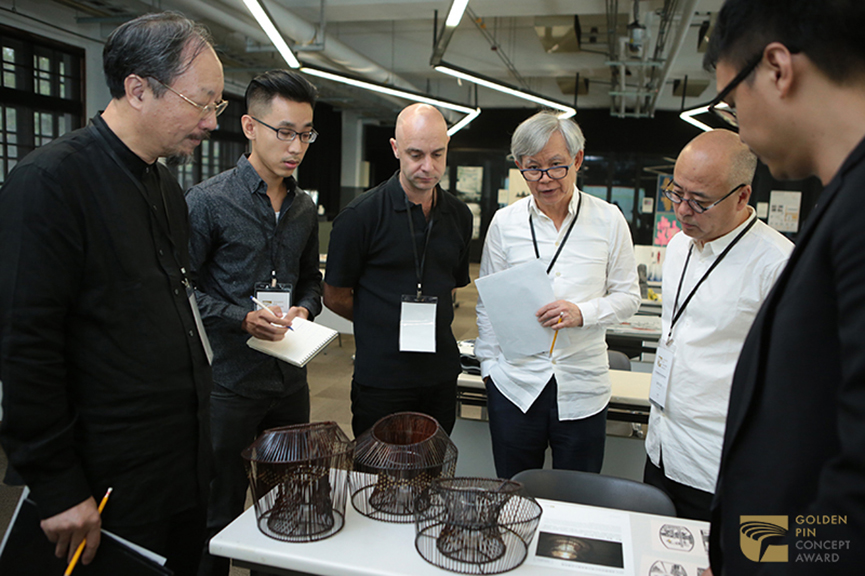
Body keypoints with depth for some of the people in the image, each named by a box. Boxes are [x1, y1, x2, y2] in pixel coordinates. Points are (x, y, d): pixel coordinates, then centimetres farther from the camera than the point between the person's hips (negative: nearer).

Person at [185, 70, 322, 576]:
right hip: (231, 378, -5)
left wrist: (303, 309, -2)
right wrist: (243, 318, -20)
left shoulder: (305, 207, 9)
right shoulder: (209, 201, -9)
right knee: (220, 515, 8)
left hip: (290, 379, 6)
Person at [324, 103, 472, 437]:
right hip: (381, 380, -4)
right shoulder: (360, 216, -10)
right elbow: (335, 297, -3)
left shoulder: (459, 216, 6)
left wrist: (433, 321, 4)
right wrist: (390, 325, -2)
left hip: (441, 375, 5)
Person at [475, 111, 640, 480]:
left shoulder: (608, 220, 0)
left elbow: (628, 296, 3)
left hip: (583, 388, 0)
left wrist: (583, 312, -15)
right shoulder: (504, 222, 2)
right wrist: (489, 364, 2)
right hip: (515, 385, 1)